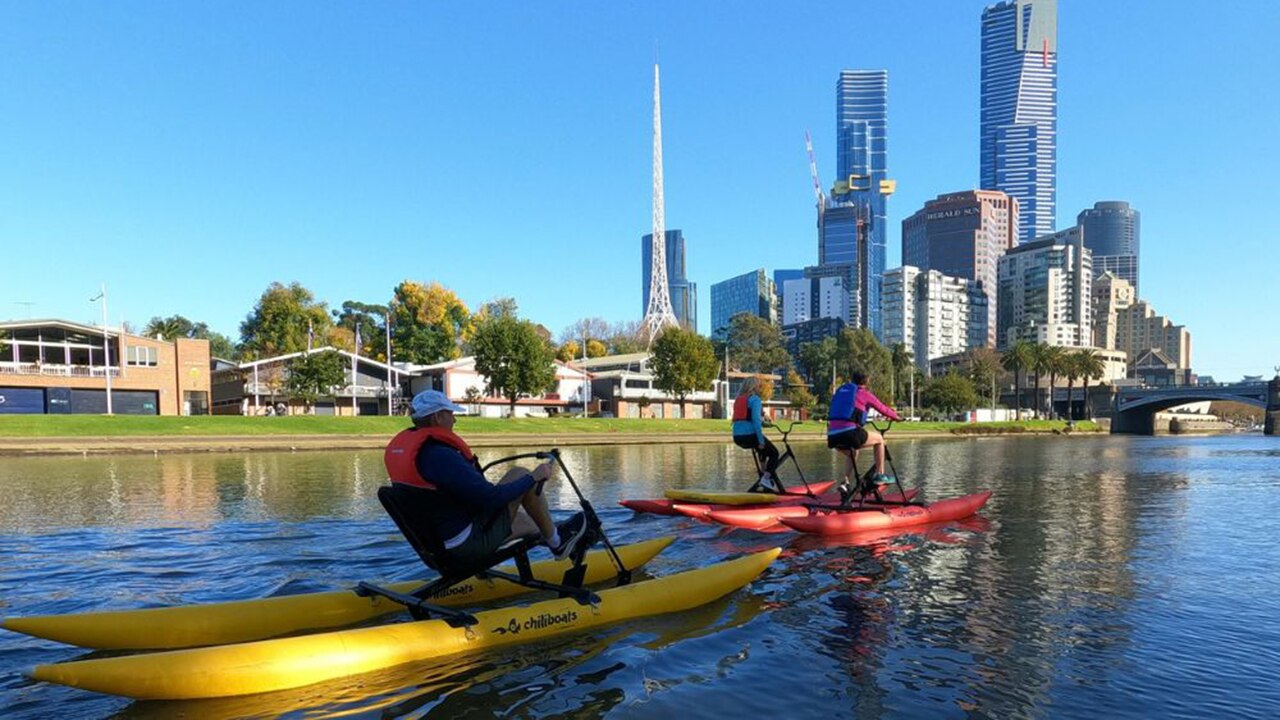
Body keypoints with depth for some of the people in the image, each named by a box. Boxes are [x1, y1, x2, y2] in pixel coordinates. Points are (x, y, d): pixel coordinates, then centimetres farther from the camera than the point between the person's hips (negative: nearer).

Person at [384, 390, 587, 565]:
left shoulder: (398, 446, 3)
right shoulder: (440, 455, -26)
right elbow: (491, 498, -26)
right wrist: (535, 477, -13)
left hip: (439, 544, 9)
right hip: (472, 543, -9)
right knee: (519, 474, -1)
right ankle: (556, 542, 14)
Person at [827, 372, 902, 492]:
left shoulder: (839, 391, 24)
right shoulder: (864, 393, 9)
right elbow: (882, 408, 17)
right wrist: (897, 417, 35)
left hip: (832, 436, 6)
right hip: (849, 433, -6)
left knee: (851, 453, 36)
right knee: (879, 439, 20)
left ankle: (846, 483, 21)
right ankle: (880, 475, 19)